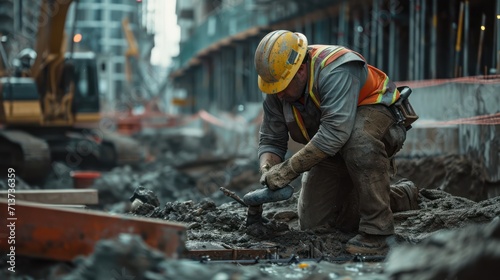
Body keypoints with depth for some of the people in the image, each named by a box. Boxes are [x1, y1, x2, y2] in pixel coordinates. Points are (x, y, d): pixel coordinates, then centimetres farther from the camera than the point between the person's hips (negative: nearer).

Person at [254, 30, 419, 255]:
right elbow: (271, 140, -5)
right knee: (313, 224, 7)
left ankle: (377, 232, -32)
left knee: (358, 140, -44)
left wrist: (289, 169, -42)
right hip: (335, 151, 8)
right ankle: (401, 196, 24)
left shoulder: (335, 70, -35)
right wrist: (268, 170, -27)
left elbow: (334, 133, -44)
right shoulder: (276, 94, -11)